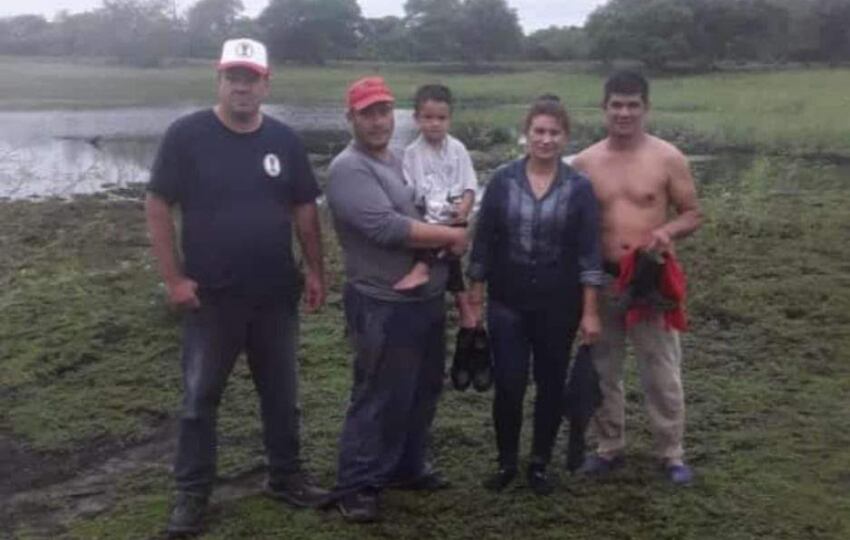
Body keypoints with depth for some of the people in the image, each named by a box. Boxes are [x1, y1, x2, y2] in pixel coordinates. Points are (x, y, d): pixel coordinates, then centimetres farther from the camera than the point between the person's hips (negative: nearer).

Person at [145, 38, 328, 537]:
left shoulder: (285, 140, 2)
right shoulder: (187, 135, -8)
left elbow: (305, 209, 9)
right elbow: (158, 207, -7)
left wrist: (316, 271, 4)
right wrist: (173, 277, -11)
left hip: (277, 295, 3)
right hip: (210, 297, -3)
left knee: (282, 393, 14)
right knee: (200, 397, 7)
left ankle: (286, 477, 31)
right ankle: (193, 494, 21)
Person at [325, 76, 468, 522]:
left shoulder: (398, 159, 13)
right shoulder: (349, 169, -16)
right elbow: (388, 227, -25)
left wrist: (446, 236, -1)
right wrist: (452, 236, -15)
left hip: (427, 298, 9)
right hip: (384, 306, -9)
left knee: (423, 391, 18)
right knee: (380, 399, -1)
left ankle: (406, 467, 34)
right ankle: (356, 485, 13)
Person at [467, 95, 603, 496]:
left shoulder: (579, 188, -4)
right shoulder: (503, 181, -3)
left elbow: (588, 252, -4)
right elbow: (483, 243, 1)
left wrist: (589, 311, -7)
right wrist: (475, 299, -1)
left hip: (558, 305, 0)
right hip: (508, 303, 0)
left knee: (551, 384, 9)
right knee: (508, 384, -1)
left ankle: (540, 463, 26)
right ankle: (506, 462, 20)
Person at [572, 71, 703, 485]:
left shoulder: (668, 159, -4)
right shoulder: (584, 163, 2)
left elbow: (693, 214, 2)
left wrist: (668, 232, -19)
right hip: (600, 280, 3)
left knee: (662, 372, 5)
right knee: (602, 370, 12)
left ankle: (671, 453, 20)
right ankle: (609, 448, 28)